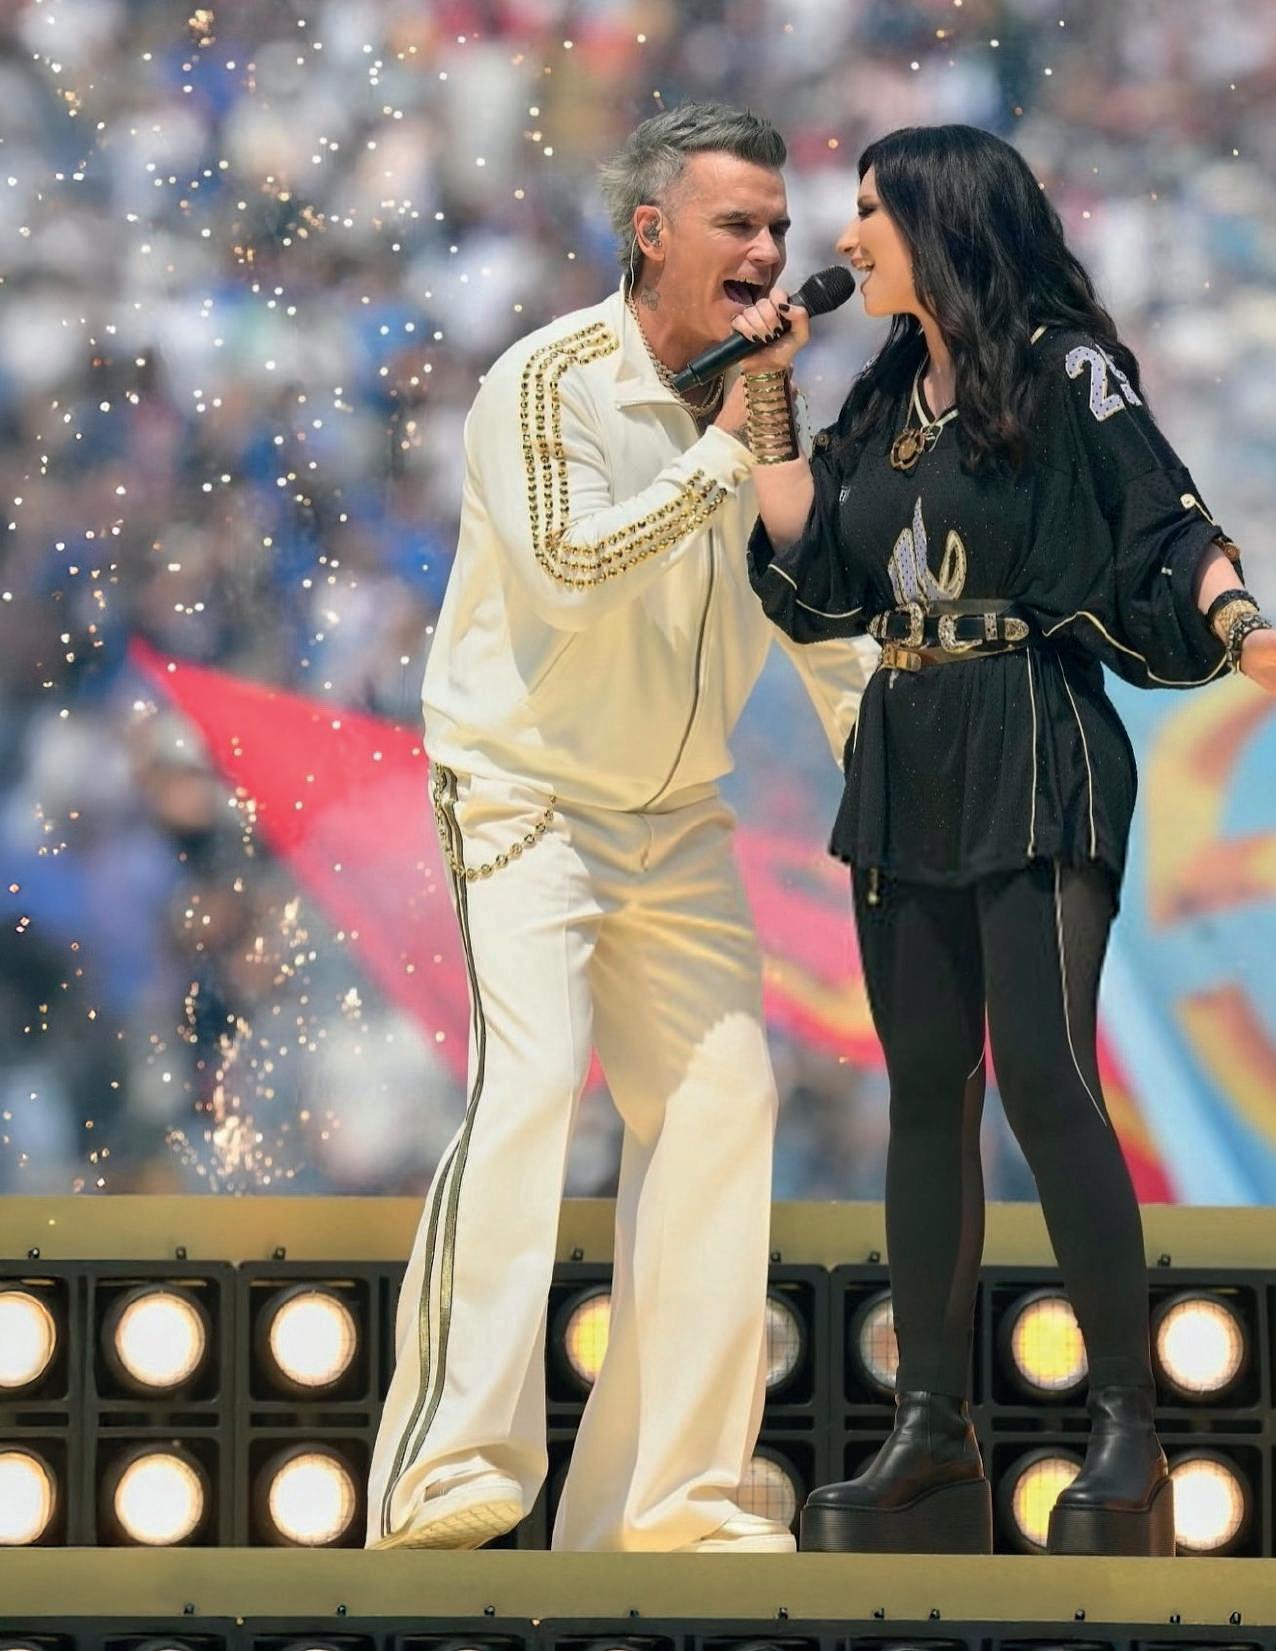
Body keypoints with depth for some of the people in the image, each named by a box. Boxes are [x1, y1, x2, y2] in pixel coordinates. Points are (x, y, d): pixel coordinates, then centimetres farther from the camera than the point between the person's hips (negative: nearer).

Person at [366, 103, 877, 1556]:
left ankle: (667, 1490, 11)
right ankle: (449, 1475, -29)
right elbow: (572, 570, -29)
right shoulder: (550, 384, -15)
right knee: (526, 1081, -23)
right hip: (526, 793, -7)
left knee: (719, 1102, 4)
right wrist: (723, 446, -26)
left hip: (679, 818, 7)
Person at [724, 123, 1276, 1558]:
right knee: (926, 1090, 7)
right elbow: (808, 564, 11)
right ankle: (929, 1430, 10)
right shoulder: (888, 398, 15)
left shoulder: (1064, 370, -5)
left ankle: (1126, 1431, -13)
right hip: (906, 764, 7)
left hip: (1034, 757, -7)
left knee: (1043, 1073, -16)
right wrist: (768, 392, 11)